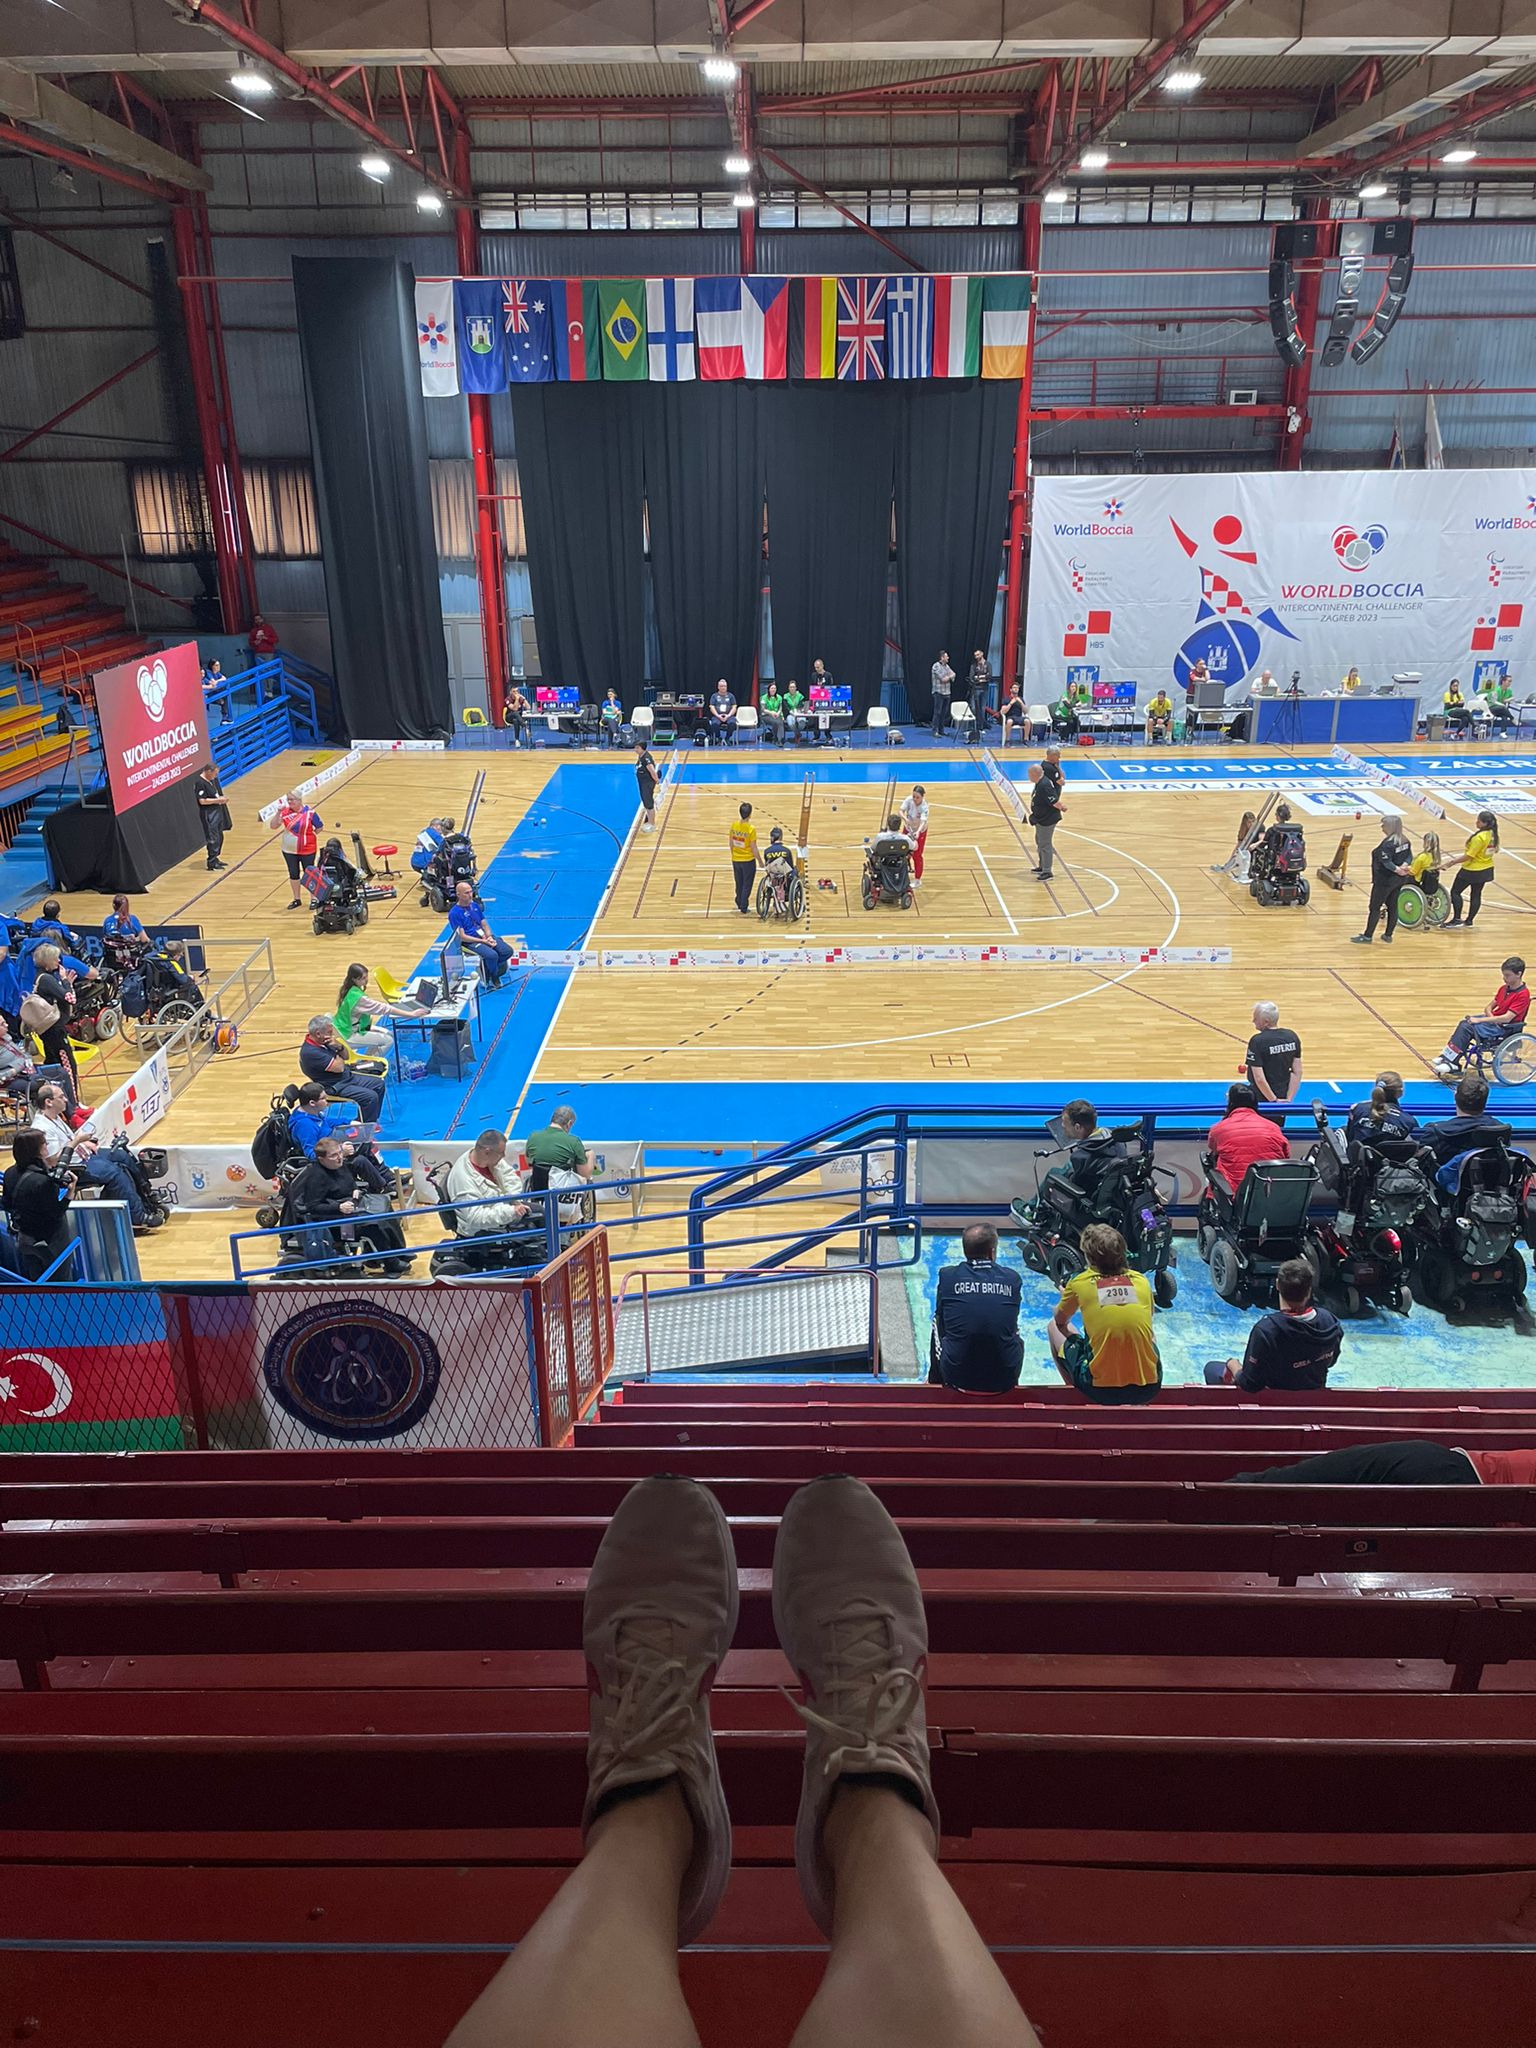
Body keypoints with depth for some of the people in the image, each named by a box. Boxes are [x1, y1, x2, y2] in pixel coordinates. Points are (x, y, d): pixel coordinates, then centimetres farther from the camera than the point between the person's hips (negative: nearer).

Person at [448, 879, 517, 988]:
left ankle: (485, 968, 7)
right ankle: (494, 977, 0)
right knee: (492, 955, -32)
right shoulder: (454, 913, -11)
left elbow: (485, 925, 13)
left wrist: (489, 937, -9)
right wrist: (483, 941, -16)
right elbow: (462, 937, -13)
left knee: (508, 951, -14)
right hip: (471, 942, -7)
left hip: (485, 936, 7)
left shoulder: (475, 905, 10)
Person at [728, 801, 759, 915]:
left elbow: (731, 844, 5)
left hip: (736, 860, 5)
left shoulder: (734, 826, -5)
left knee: (739, 884, 21)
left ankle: (740, 904, 36)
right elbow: (753, 848, -16)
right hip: (748, 861, -5)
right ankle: (744, 910, 9)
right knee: (747, 886, 7)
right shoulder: (751, 828, -20)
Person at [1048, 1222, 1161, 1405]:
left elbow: (1060, 1321, 18)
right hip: (1148, 1387, 3)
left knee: (1053, 1327, 22)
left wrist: (1066, 1297, 40)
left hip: (1100, 1389, -3)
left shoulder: (1080, 1282, -2)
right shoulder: (1142, 1280, 4)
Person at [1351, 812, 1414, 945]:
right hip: (1398, 880, 9)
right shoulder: (1404, 841, 6)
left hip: (1384, 880, -9)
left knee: (1375, 908, 1)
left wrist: (1397, 870, -19)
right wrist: (1404, 866, -9)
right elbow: (1409, 856, 7)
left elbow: (1386, 862, -28)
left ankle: (1367, 936, 7)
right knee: (1393, 907, 14)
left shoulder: (1387, 843, -22)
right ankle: (1388, 935, 22)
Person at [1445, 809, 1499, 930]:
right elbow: (1495, 850, 12)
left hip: (1472, 870, -8)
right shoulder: (1493, 834, -1)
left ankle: (1456, 919, 2)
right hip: (1486, 869, 8)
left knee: (1455, 892, 4)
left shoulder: (1479, 837, -27)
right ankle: (1470, 921, 22)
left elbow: (1469, 856, -26)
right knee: (1476, 894, 15)